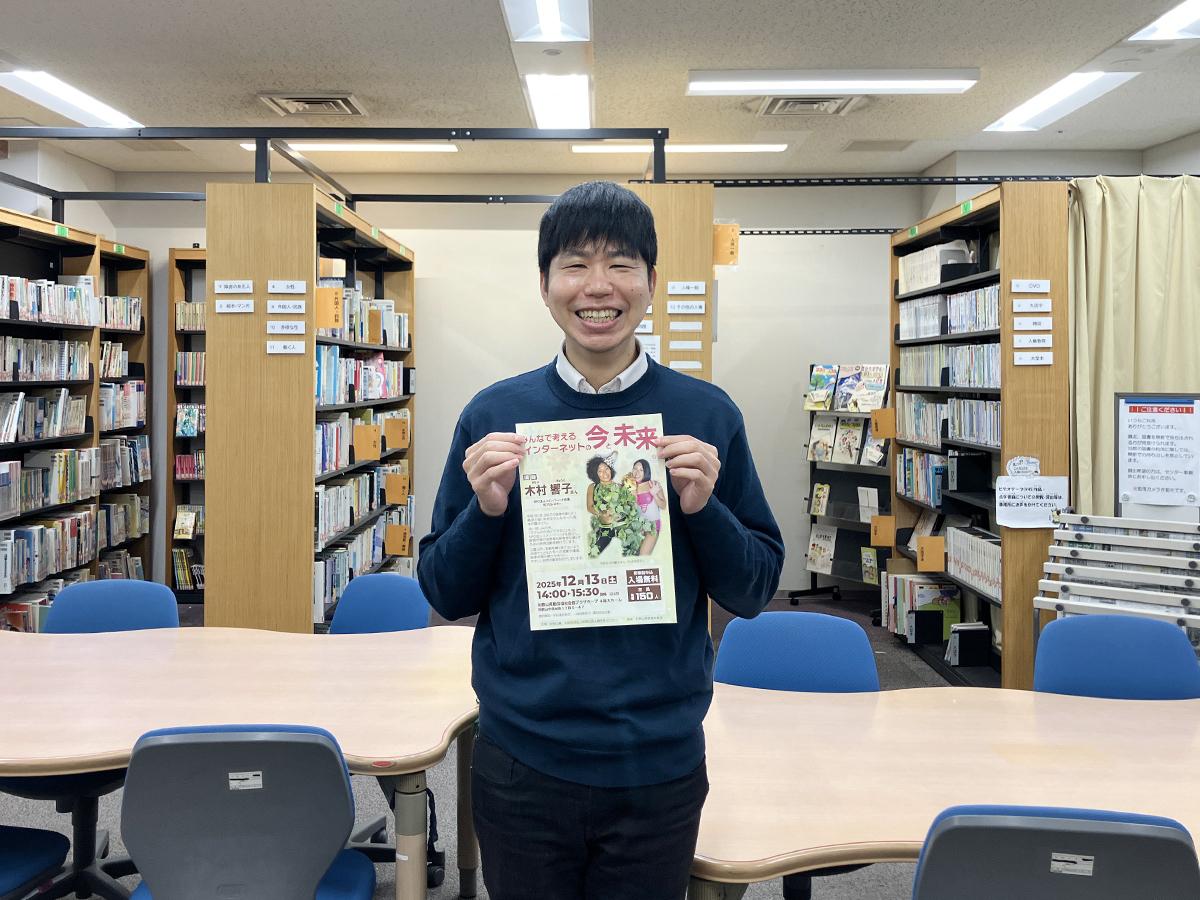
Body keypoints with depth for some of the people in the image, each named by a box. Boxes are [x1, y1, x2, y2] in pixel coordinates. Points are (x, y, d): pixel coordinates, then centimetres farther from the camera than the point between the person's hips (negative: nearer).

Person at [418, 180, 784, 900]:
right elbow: (447, 596, 2)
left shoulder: (706, 415, -4)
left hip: (660, 765, 0)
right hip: (521, 760, 1)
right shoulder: (495, 414, -2)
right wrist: (486, 508, -16)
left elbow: (755, 591, 1)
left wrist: (703, 507, -17)